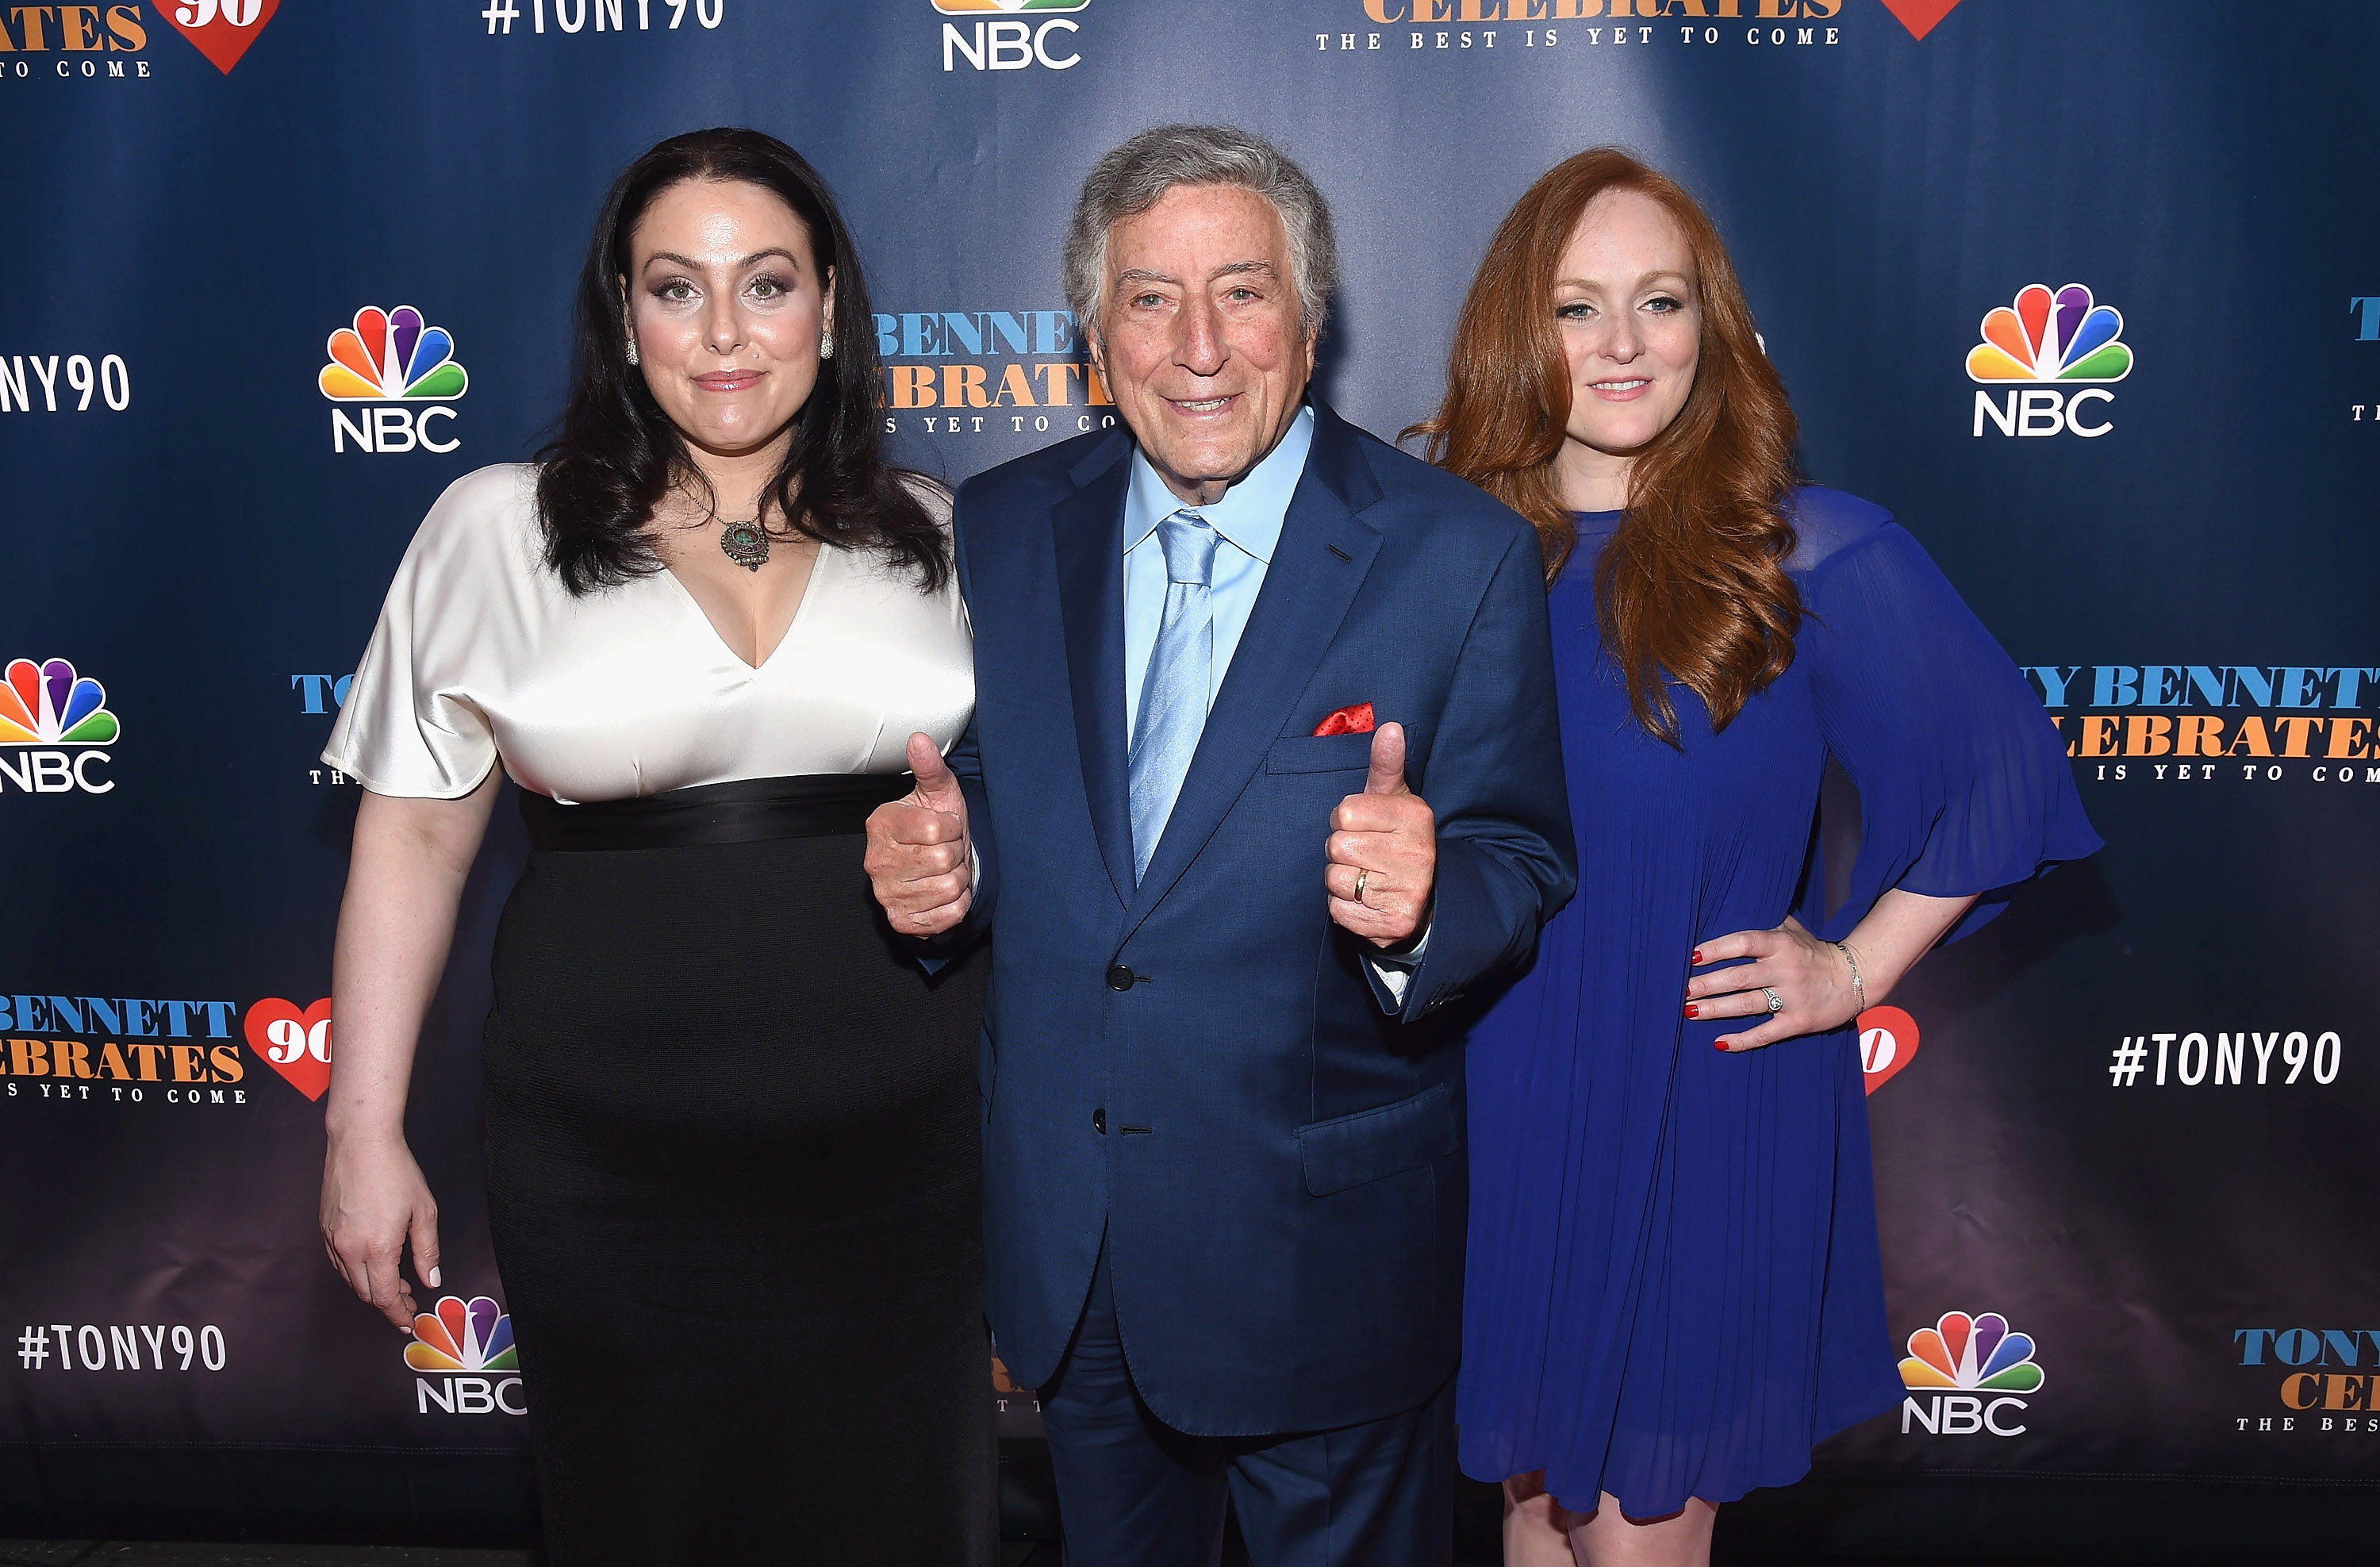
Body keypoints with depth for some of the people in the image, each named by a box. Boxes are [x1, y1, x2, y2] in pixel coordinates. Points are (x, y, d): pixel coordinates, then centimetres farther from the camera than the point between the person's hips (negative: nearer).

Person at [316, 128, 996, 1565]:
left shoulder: (939, 538, 4)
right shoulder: (492, 529, 0)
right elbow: (413, 840, 3)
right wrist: (365, 1128, 3)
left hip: (907, 1139, 2)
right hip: (613, 1163, -1)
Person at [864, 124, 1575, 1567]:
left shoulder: (1460, 557, -13)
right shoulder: (1001, 528, -2)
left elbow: (1524, 869, -11)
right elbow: (989, 801, 7)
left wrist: (1423, 900, -33)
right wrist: (941, 864, -15)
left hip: (1323, 1246, -3)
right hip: (1063, 1242, 4)